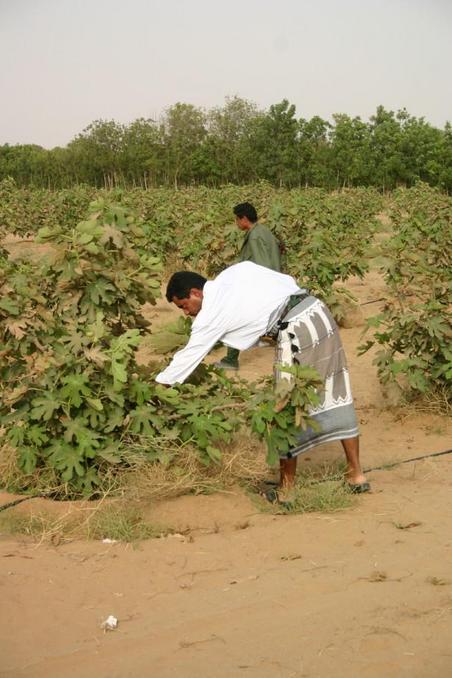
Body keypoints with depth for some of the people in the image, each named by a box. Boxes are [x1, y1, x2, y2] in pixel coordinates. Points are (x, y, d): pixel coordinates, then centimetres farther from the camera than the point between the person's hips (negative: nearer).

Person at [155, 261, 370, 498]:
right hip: (319, 311, 8)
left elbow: (187, 358, 4)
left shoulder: (211, 314, -2)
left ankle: (287, 486, 18)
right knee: (336, 393, 14)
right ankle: (356, 474, 22)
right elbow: (288, 281, 15)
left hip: (296, 330, -8)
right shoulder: (236, 271, 16)